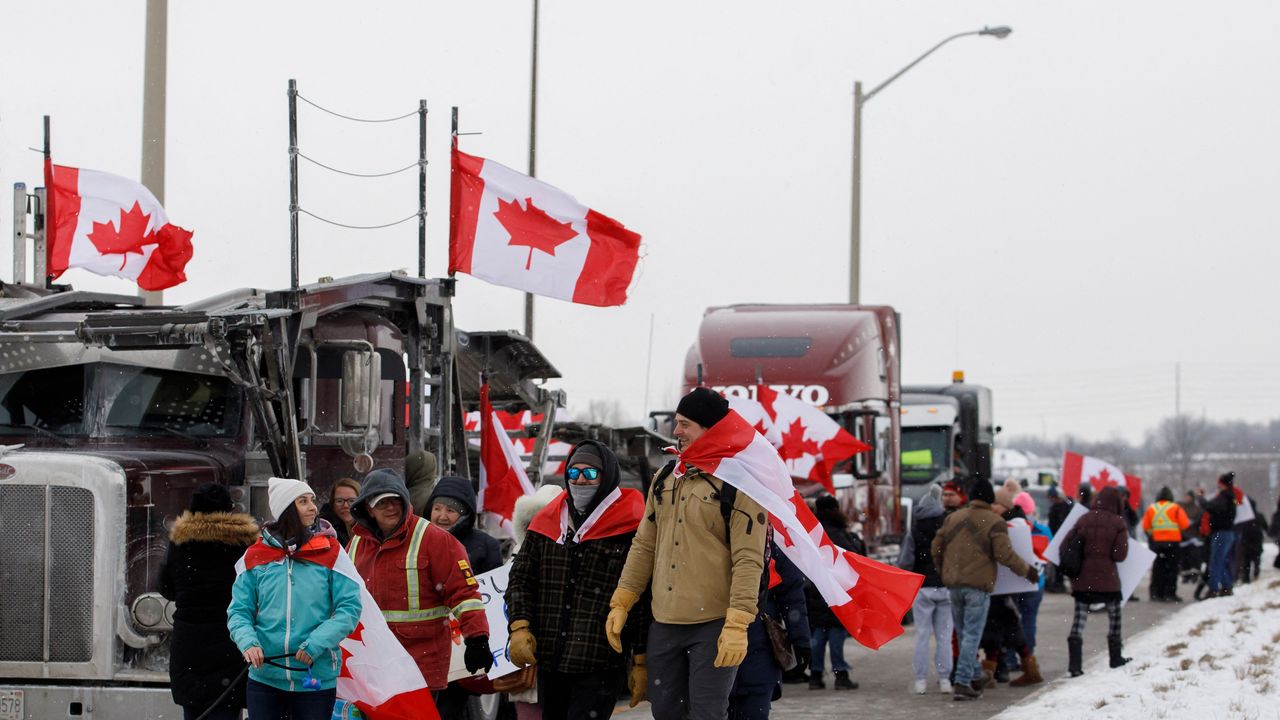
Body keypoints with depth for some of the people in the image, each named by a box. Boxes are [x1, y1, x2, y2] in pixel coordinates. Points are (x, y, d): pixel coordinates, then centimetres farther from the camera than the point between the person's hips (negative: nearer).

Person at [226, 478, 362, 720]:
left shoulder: (329, 552, -2)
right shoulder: (258, 555, 2)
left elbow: (349, 607, -7)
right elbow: (239, 610, 3)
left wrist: (316, 643, -19)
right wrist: (248, 643, -17)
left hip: (317, 679, -1)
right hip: (264, 677, 1)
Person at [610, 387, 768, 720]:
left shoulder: (740, 484, -8)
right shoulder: (664, 480, 13)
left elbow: (748, 561, -13)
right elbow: (644, 546, 17)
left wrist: (737, 625, -20)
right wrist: (620, 603, 11)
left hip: (714, 625, -7)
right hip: (664, 623, 7)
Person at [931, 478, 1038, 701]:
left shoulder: (952, 518, 9)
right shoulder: (994, 522, -8)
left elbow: (936, 547, 12)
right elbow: (1005, 554, -15)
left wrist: (942, 572, 27)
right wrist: (1027, 571, -1)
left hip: (954, 584, 5)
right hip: (978, 585, -5)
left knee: (963, 633, 18)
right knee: (972, 635, -4)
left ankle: (974, 677, 27)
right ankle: (962, 683, -11)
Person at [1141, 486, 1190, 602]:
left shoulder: (1151, 509, 3)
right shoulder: (1175, 508, -6)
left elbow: (1145, 526, 4)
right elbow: (1185, 524, -7)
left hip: (1156, 541, 3)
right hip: (1172, 541, -3)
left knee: (1158, 568, 9)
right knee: (1172, 568, 0)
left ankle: (1157, 593, 8)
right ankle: (1170, 593, -5)